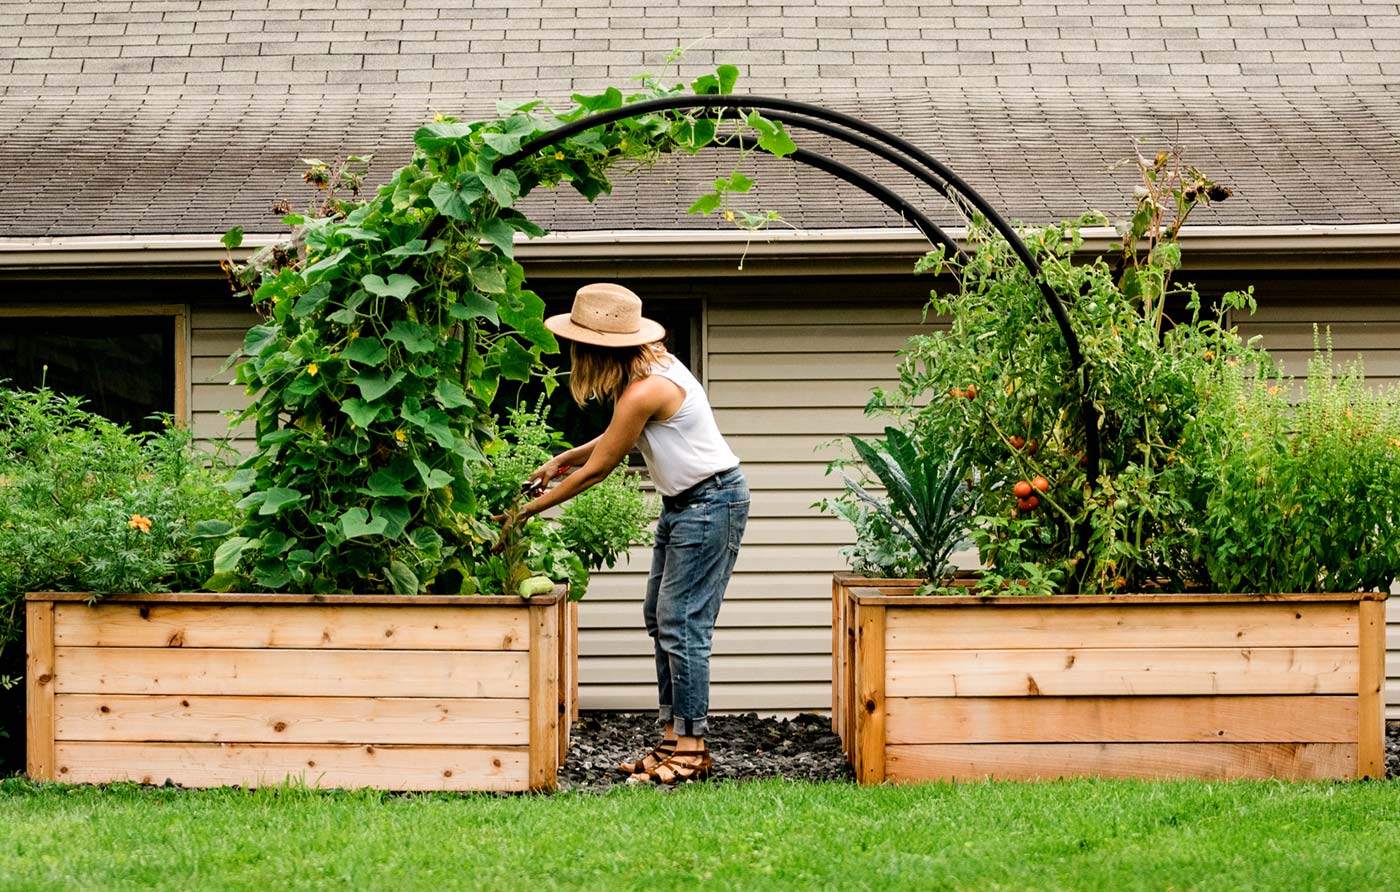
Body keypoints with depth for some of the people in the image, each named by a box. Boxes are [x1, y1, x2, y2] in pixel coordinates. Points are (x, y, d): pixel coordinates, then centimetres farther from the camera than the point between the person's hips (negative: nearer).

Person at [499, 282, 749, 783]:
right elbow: (621, 439, 18)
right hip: (684, 502, 10)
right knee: (660, 617, 11)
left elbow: (597, 470, -17)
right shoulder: (651, 368, 4)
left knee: (682, 623, -9)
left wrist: (529, 509, -8)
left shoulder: (645, 392, -25)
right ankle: (674, 739, 13)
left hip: (711, 502, -10)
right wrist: (563, 460, 10)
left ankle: (691, 749, -6)